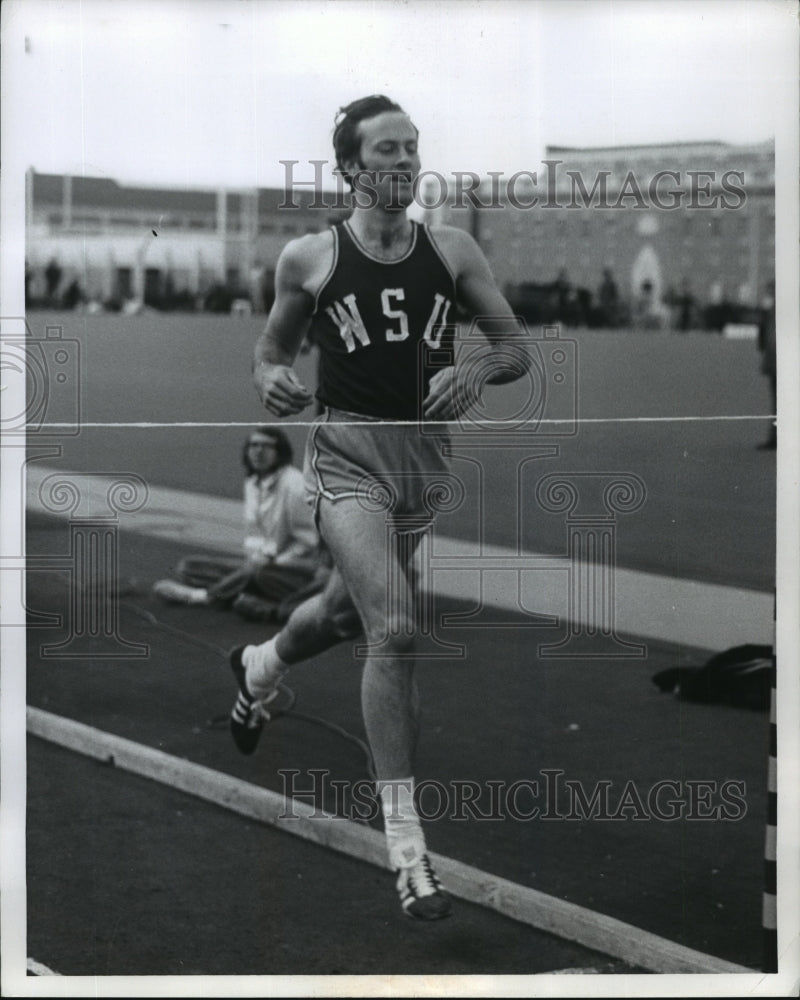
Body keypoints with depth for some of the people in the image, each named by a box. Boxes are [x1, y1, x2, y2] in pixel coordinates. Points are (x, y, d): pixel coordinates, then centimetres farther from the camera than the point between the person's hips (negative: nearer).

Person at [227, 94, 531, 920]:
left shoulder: (452, 250, 3)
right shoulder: (308, 258, -2)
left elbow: (517, 347, 4)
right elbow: (273, 346, 11)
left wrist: (476, 371, -17)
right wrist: (271, 378, -12)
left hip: (427, 454, 4)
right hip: (349, 454, -4)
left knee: (347, 611, 23)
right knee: (394, 627, -21)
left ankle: (259, 668, 59)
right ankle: (403, 837, -14)